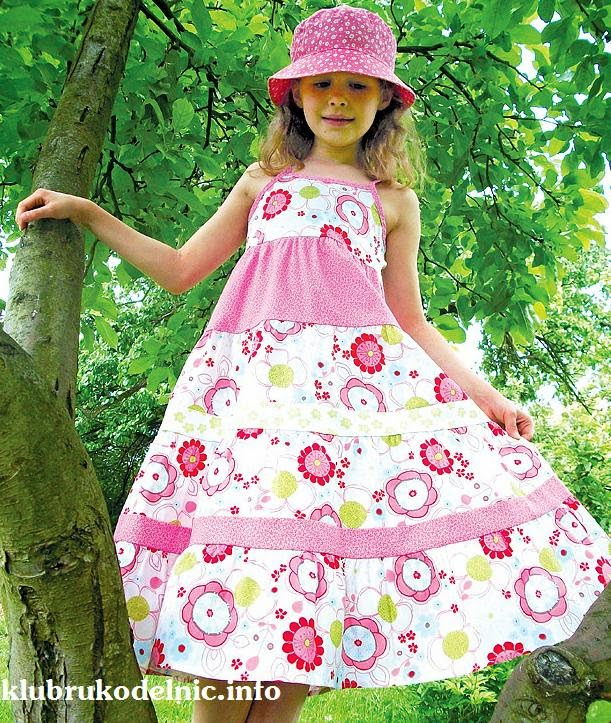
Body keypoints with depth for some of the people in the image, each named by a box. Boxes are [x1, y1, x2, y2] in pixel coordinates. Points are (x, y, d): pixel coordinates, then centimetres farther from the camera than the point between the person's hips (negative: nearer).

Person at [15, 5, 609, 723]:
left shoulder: (393, 199, 21)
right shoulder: (262, 179, 24)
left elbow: (411, 322, 17)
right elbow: (180, 269, 22)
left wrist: (479, 389, 4)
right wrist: (87, 212, 19)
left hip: (361, 374, -1)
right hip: (251, 377, 1)